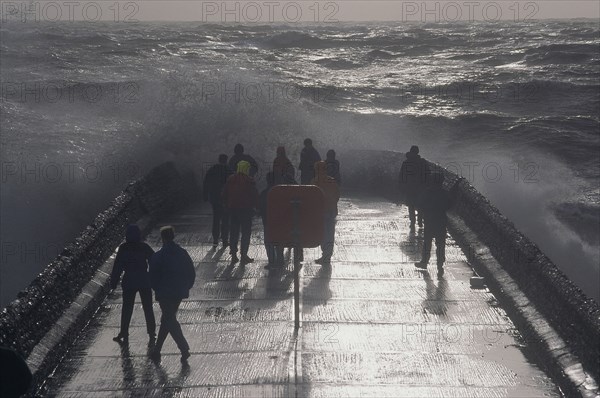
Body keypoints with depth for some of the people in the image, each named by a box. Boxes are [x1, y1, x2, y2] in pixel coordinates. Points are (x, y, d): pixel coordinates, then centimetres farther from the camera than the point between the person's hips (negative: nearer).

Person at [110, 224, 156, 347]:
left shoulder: (123, 248, -6)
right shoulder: (144, 247, -4)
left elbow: (117, 267, -4)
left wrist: (113, 283, 3)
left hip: (129, 283, 0)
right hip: (144, 282, 0)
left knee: (126, 309, 12)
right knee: (148, 309, 5)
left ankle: (124, 335, 19)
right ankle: (151, 336, 0)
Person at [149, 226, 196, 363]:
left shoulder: (158, 257, -13)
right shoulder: (183, 254, 1)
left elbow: (153, 277, -9)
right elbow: (192, 273, 4)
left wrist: (157, 290, 7)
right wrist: (186, 287, 14)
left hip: (164, 294, -6)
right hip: (180, 293, 6)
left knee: (169, 321, 1)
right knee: (167, 319, 17)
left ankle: (184, 348, -13)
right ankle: (157, 351, 25)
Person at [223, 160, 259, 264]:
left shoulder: (230, 179, 5)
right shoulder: (249, 180, -10)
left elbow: (224, 194, 10)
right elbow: (255, 195, -10)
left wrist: (228, 205, 18)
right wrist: (255, 205, 3)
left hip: (233, 208, 5)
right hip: (246, 209, -5)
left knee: (234, 232, 11)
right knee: (246, 232, 1)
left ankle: (233, 255, 12)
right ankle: (244, 255, -1)